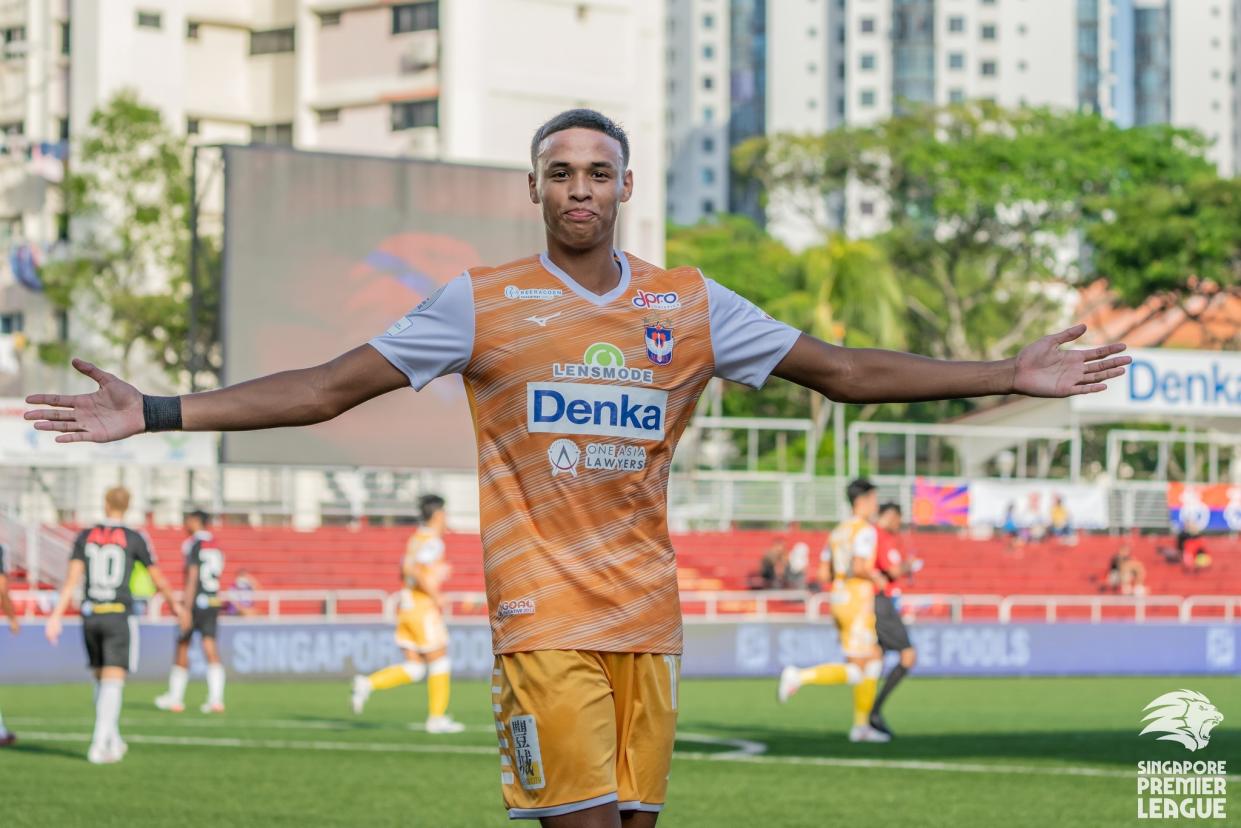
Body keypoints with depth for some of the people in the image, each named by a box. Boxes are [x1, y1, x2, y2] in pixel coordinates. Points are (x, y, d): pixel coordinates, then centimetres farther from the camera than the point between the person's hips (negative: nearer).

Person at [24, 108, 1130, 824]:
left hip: (649, 615, 4)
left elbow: (841, 371, 12)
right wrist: (159, 414, -7)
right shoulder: (485, 303, 2)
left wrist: (1010, 376, 7)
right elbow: (330, 387, 0)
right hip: (544, 613, -4)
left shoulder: (691, 306, 9)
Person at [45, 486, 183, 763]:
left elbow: (72, 578, -4)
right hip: (119, 615, -4)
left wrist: (56, 616, -7)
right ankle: (99, 746, -17)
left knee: (101, 679, 19)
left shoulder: (85, 536, 4)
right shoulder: (135, 539, -3)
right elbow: (158, 579, 6)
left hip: (90, 615, 4)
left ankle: (113, 740, 25)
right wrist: (174, 604, 24)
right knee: (113, 681, -6)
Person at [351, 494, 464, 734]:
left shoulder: (416, 539, 16)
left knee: (414, 669, 7)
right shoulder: (432, 541, -13)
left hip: (408, 606, 9)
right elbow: (415, 570, -26)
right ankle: (437, 718, 6)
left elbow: (404, 572, 25)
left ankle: (368, 684, -9)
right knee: (440, 662, 3)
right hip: (424, 607, -9)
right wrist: (436, 597, -18)